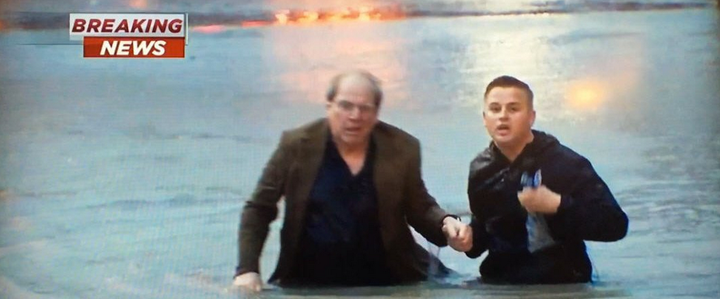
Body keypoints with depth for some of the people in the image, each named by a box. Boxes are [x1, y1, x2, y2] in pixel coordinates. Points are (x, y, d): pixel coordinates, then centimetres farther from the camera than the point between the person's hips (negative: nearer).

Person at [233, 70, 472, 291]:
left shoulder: (402, 148, -3)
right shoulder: (297, 145, -7)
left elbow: (420, 208, 7)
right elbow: (258, 209, 0)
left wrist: (446, 223, -16)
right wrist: (247, 269, -12)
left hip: (383, 280, 2)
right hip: (308, 282, -1)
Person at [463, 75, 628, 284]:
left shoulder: (565, 163, -11)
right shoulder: (480, 169, 4)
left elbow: (615, 224, -15)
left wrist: (557, 205, -24)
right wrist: (470, 238, -1)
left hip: (560, 285, -3)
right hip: (498, 284, 4)